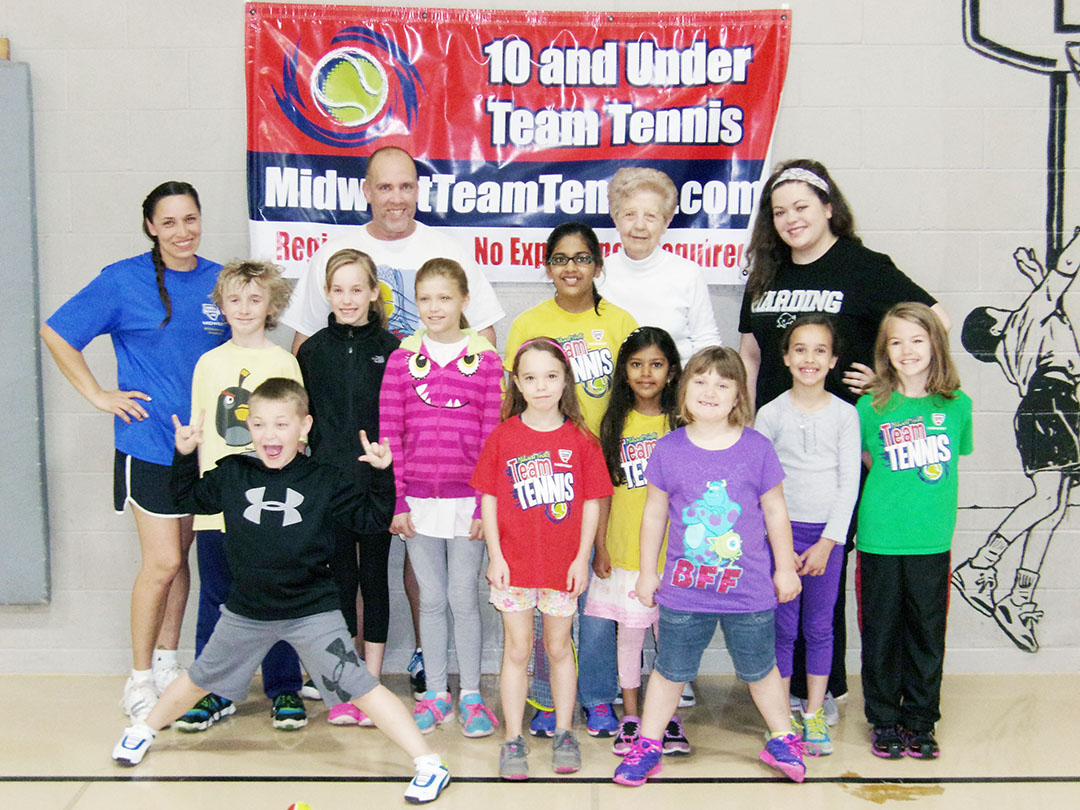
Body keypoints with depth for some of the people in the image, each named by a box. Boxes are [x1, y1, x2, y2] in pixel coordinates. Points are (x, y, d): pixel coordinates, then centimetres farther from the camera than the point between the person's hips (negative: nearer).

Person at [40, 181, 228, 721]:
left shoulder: (219, 281, 5)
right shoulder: (124, 281, -7)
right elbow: (56, 332, -2)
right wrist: (99, 395, -6)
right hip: (149, 442, -4)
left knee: (181, 557, 13)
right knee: (162, 562, -3)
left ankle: (167, 661, 28)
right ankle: (140, 678, 13)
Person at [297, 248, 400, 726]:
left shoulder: (391, 350, 0)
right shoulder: (313, 351, 5)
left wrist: (395, 474, -5)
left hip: (378, 483, -1)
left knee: (374, 577, 7)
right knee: (340, 579, 7)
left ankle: (372, 683, 18)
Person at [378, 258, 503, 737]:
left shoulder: (485, 360, -1)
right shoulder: (403, 358, 3)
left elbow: (493, 434, -2)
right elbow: (390, 433, 2)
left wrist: (485, 504, -6)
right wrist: (397, 500, -2)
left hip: (466, 498, -2)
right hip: (418, 498, 2)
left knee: (464, 598, 5)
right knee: (431, 599, 11)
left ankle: (471, 696, 19)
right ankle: (436, 695, 24)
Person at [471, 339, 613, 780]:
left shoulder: (581, 440, -2)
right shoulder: (503, 437, -2)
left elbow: (591, 502, 0)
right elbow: (489, 499, 0)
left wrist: (582, 557, -4)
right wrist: (495, 555, -5)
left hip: (564, 564, 0)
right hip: (514, 562, 0)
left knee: (559, 647, 14)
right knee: (517, 649, 8)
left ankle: (564, 733, 28)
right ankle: (513, 739, 18)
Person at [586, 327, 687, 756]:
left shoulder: (682, 422, -1)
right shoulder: (615, 423, 3)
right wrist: (600, 544, 1)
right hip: (625, 550, 1)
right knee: (629, 631, 9)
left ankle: (669, 716, 22)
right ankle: (630, 716, 24)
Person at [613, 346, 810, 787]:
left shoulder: (758, 448, -6)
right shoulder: (668, 449, -5)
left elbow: (775, 511, 4)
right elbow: (654, 514, 3)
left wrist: (785, 568, 8)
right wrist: (647, 572, 7)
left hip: (749, 588, 0)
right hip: (683, 588, 0)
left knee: (759, 669, 18)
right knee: (669, 670, 13)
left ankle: (782, 741, 38)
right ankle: (647, 746, 29)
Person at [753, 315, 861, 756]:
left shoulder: (845, 414, 0)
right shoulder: (769, 414, -2)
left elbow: (849, 482, -1)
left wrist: (827, 542, -7)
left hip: (827, 533, 1)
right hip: (781, 531, -1)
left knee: (820, 626, 7)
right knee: (782, 627, 4)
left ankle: (814, 715, 19)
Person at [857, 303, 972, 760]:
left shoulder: (957, 404, 1)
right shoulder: (871, 407, -4)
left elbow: (955, 455, 15)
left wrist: (923, 489, 8)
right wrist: (893, 487, 4)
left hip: (932, 539, 1)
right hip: (880, 538, -1)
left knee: (927, 631, 10)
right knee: (882, 631, 7)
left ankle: (920, 722, 26)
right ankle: (884, 721, 23)